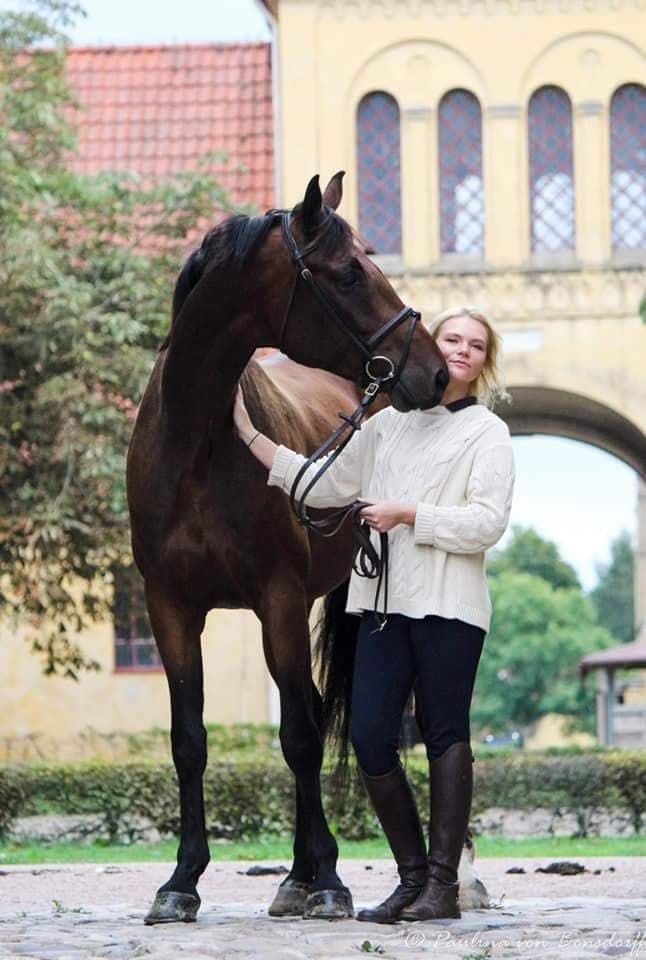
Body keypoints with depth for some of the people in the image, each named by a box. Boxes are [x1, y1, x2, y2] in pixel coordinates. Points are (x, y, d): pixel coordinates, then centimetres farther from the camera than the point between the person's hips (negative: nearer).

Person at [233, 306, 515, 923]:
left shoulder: (487, 432, 3)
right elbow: (327, 485, 21)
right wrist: (252, 438, 16)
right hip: (384, 598, 5)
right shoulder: (388, 423, 17)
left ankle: (442, 884, 2)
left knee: (445, 735, -2)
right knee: (369, 738, 0)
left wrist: (407, 514, -13)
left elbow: (488, 523, -8)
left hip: (448, 605, -5)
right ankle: (413, 874, 12)